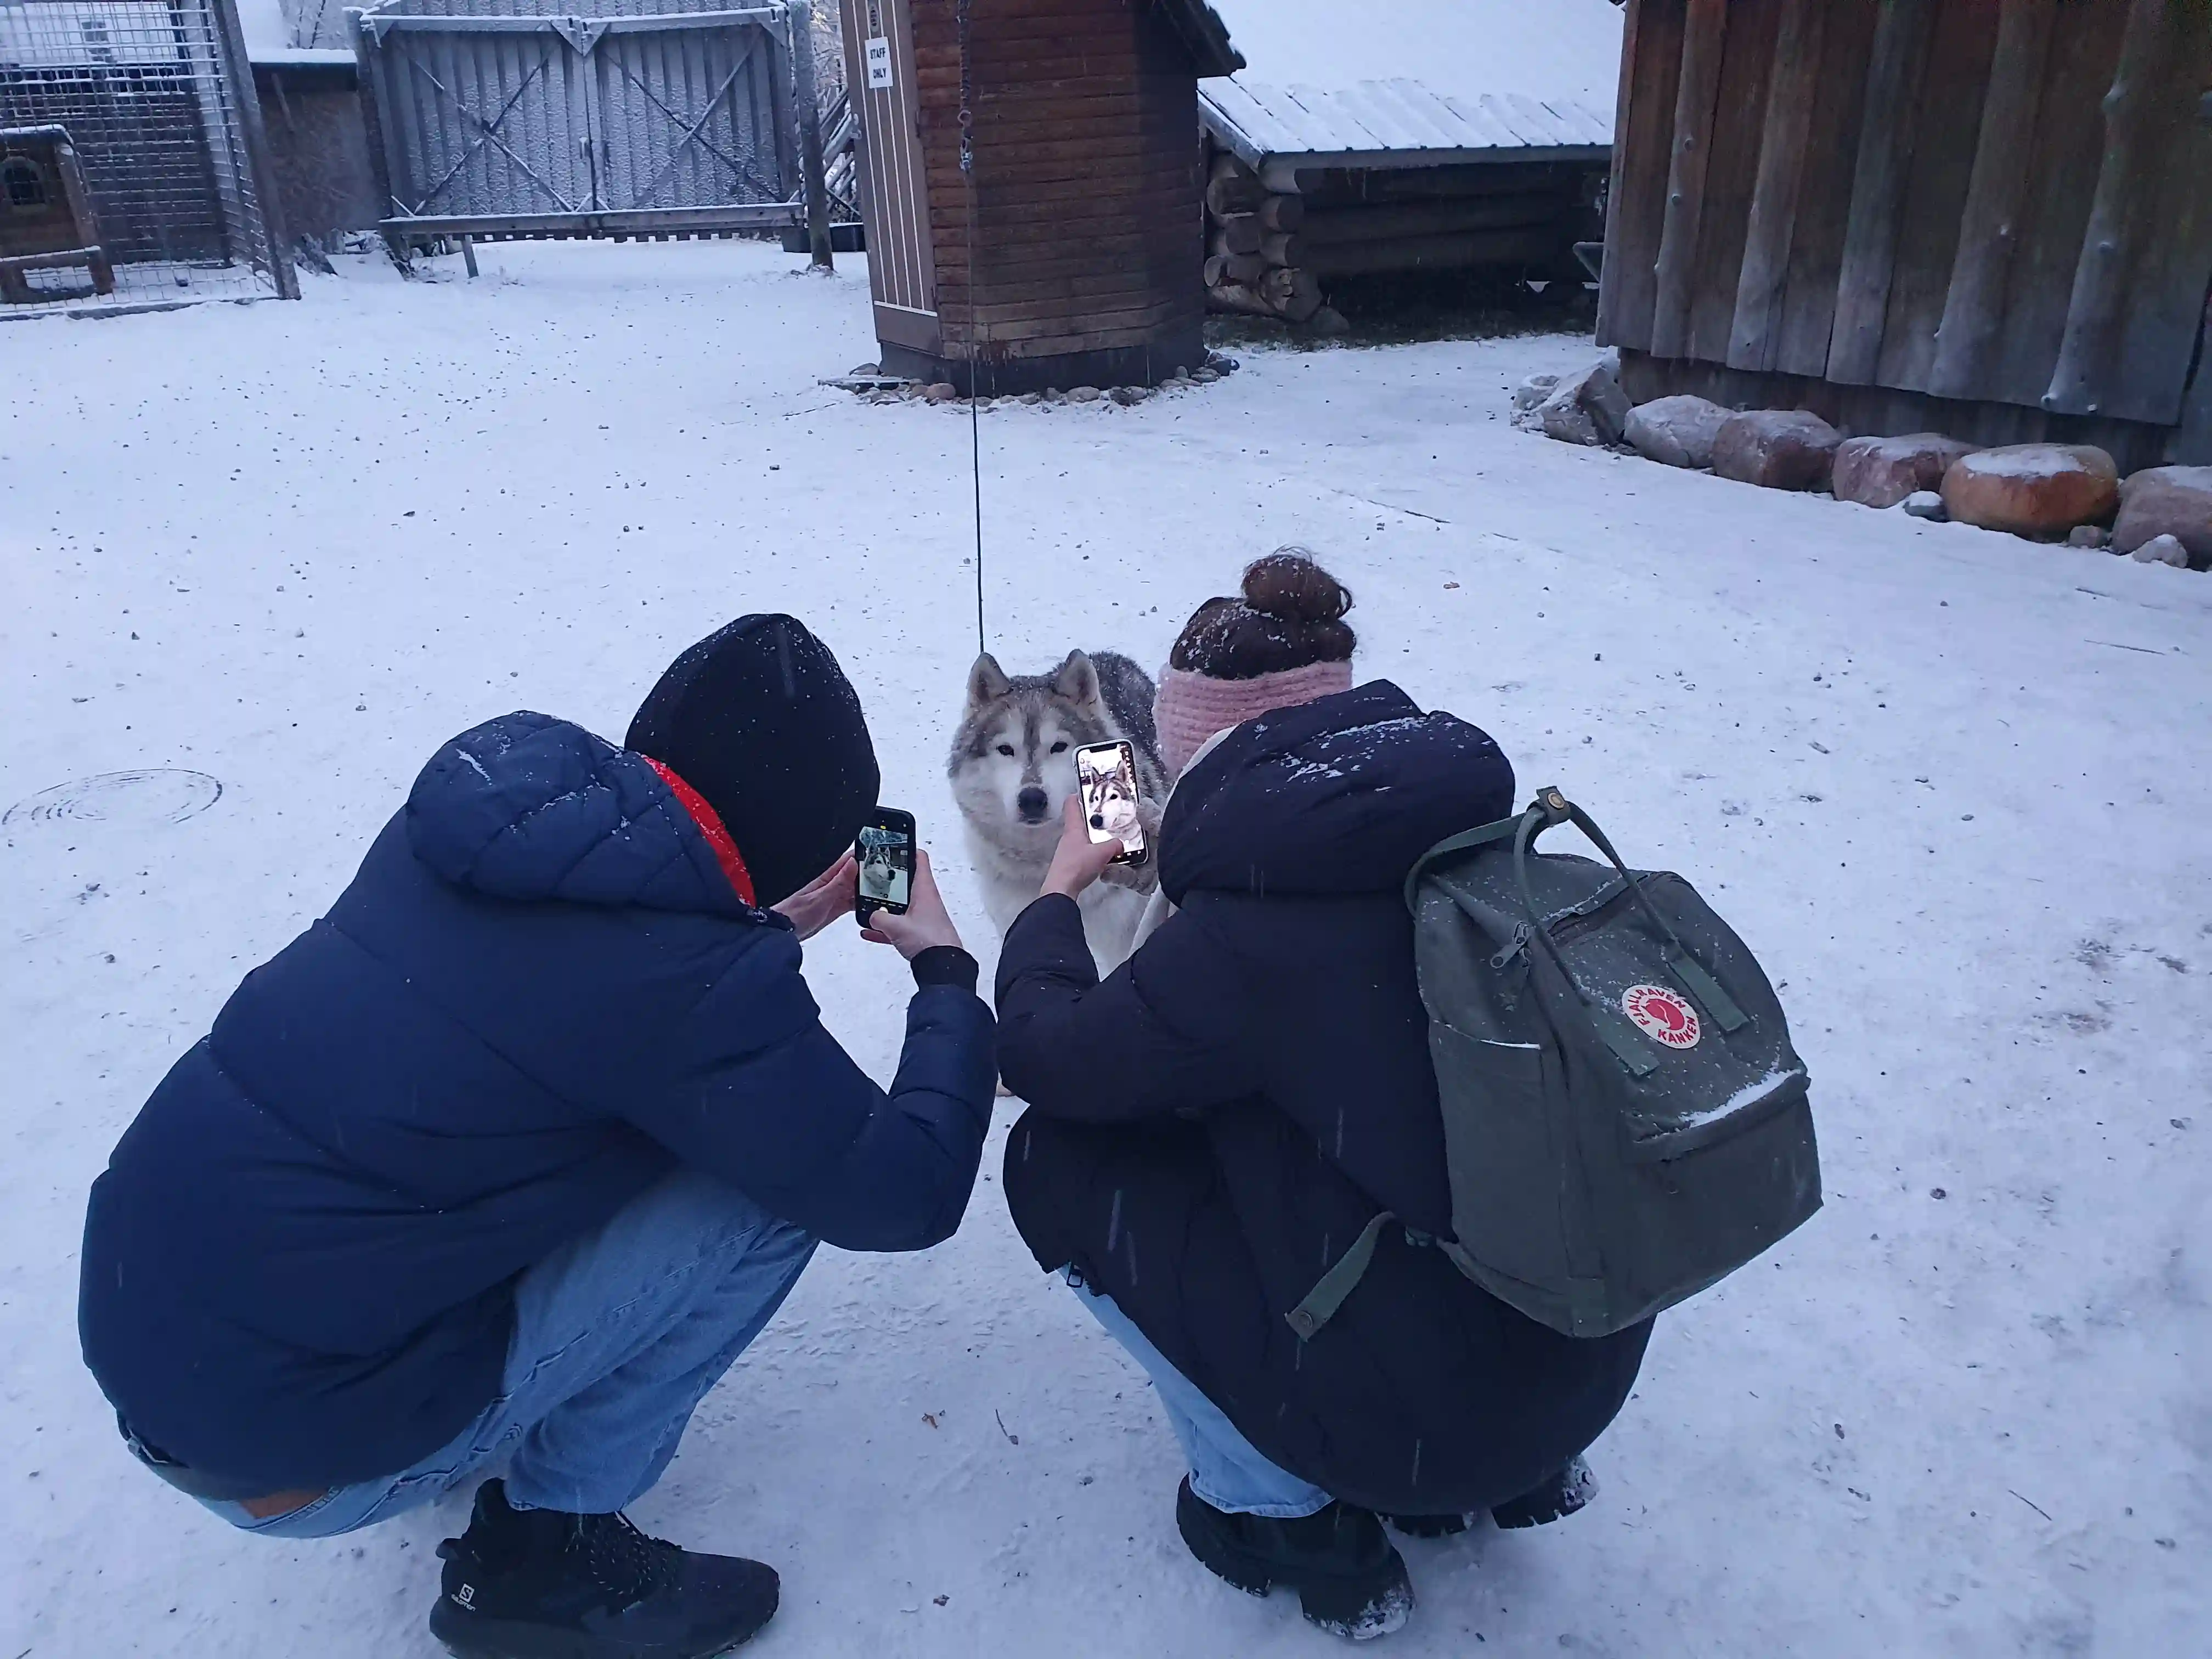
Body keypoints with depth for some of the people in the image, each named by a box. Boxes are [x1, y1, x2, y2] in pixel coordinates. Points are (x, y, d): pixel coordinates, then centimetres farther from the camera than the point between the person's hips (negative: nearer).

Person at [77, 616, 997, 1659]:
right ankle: (544, 1552, 7)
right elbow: (909, 1192, -14)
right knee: (771, 1187, -7)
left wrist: (769, 928, 15)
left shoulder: (489, 804, -2)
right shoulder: (693, 981, -25)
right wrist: (947, 970, 1)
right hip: (285, 1457, -8)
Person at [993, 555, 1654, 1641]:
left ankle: (1285, 1514, 13)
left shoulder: (1248, 930, -23)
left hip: (1428, 1411, -7)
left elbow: (1042, 1055, -6)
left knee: (1057, 1160, 2)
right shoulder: (1464, 837, -2)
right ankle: (1508, 1470, 24)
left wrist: (1059, 886, 10)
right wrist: (1187, 882, 17)